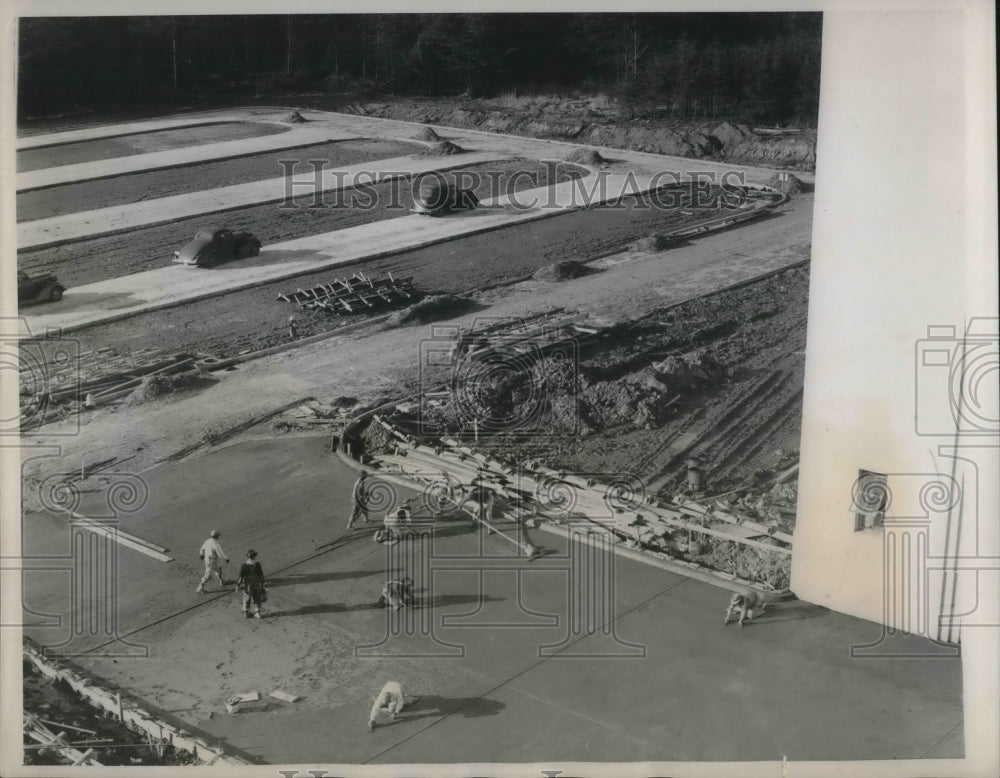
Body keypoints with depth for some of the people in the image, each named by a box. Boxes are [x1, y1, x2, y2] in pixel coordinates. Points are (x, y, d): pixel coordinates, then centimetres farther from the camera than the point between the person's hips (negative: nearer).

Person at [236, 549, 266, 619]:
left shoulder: (244, 566, -19)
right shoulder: (257, 565, -15)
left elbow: (241, 577, -15)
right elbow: (261, 576, -6)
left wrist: (238, 585, -4)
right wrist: (262, 584, 7)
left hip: (247, 586, -1)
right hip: (256, 586, 1)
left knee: (247, 599, 17)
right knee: (257, 600, 16)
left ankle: (246, 613, 26)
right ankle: (258, 613, 20)